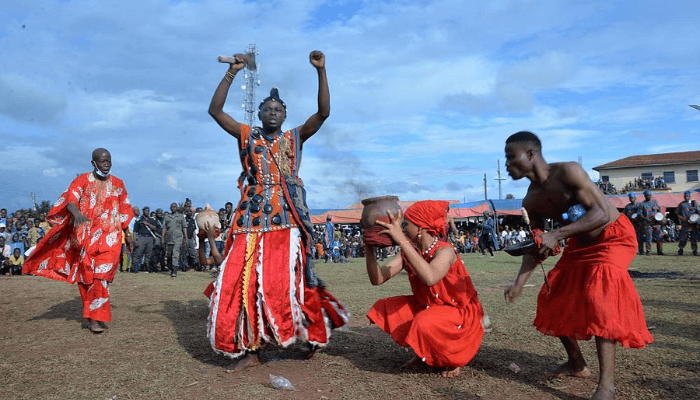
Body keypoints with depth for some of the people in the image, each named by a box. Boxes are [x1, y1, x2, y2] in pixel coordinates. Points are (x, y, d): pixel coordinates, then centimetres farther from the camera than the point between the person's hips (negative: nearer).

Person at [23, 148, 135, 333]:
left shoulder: (117, 184, 9)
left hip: (109, 236, 0)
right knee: (86, 275, 5)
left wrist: (127, 235, 16)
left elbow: (123, 211, 15)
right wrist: (77, 213, -37)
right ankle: (90, 315, 17)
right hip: (85, 235, 0)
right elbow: (70, 200, -15)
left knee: (102, 274, -11)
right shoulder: (82, 181, 1)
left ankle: (95, 317, -8)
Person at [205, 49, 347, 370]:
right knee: (242, 280, -5)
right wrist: (232, 73, -5)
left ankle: (315, 335, 11)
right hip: (252, 221, 2)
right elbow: (215, 110, 2)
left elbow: (324, 112, 0)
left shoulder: (295, 138, 11)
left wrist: (321, 71, -8)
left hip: (287, 222, -1)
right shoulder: (247, 136, 12)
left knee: (285, 281, -7)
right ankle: (249, 347, 5)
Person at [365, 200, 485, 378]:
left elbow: (430, 278, -50)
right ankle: (424, 353, 15)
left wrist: (402, 241, -50)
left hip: (461, 314, -7)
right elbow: (377, 279, -12)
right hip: (427, 308, 8)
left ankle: (454, 358, -2)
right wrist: (369, 247, -24)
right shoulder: (409, 253, -5)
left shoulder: (444, 251, -26)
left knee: (425, 323, -36)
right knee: (384, 308, -3)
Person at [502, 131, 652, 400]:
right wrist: (519, 284, -12)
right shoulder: (530, 201, -5)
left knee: (598, 296, -28)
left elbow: (601, 214, -32)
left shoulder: (567, 172, -26)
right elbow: (535, 246, -1)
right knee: (554, 299, 6)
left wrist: (557, 234, -40)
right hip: (580, 243, 8)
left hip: (614, 236, -8)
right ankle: (577, 364, 24)